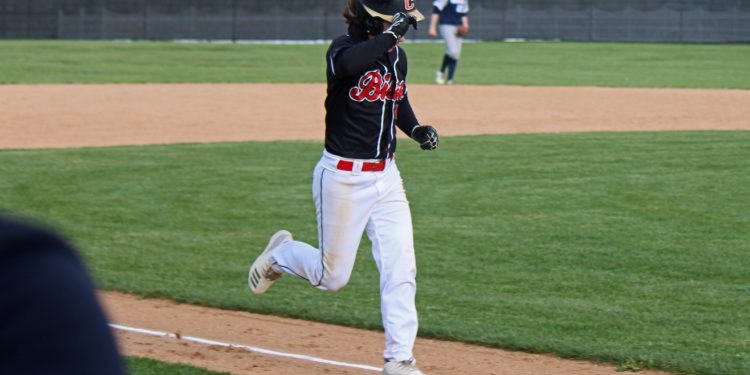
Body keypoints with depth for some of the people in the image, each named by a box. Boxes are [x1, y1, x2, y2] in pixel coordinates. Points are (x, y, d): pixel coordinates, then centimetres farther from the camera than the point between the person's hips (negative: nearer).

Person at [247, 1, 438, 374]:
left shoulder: (397, 56, 5)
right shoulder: (343, 49, -16)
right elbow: (350, 64, -43)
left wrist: (416, 129, 5)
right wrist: (395, 30, -46)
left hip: (386, 177, 6)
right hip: (342, 177, -6)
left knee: (401, 269, -5)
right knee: (332, 276, 6)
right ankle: (281, 254, 36)